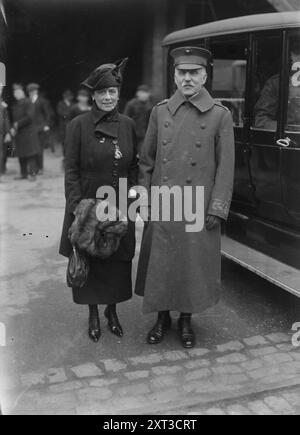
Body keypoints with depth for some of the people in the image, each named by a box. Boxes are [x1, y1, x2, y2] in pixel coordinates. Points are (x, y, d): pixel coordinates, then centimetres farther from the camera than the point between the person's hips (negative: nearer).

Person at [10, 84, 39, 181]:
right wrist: (13, 128, 1)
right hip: (18, 133, 7)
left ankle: (32, 173, -2)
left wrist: (18, 124, -15)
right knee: (21, 155, 9)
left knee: (30, 154, -5)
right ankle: (24, 174, 16)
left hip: (28, 132, -7)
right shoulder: (15, 104, 13)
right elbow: (14, 118, 17)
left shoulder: (27, 103, -8)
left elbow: (30, 117, -17)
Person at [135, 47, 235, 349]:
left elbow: (225, 167, -3)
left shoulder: (220, 115, -2)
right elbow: (147, 160, 10)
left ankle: (186, 320, 29)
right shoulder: (160, 111, 5)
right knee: (159, 264, 9)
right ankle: (162, 317, 30)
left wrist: (217, 209, -7)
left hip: (199, 208, -2)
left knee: (194, 264, 8)